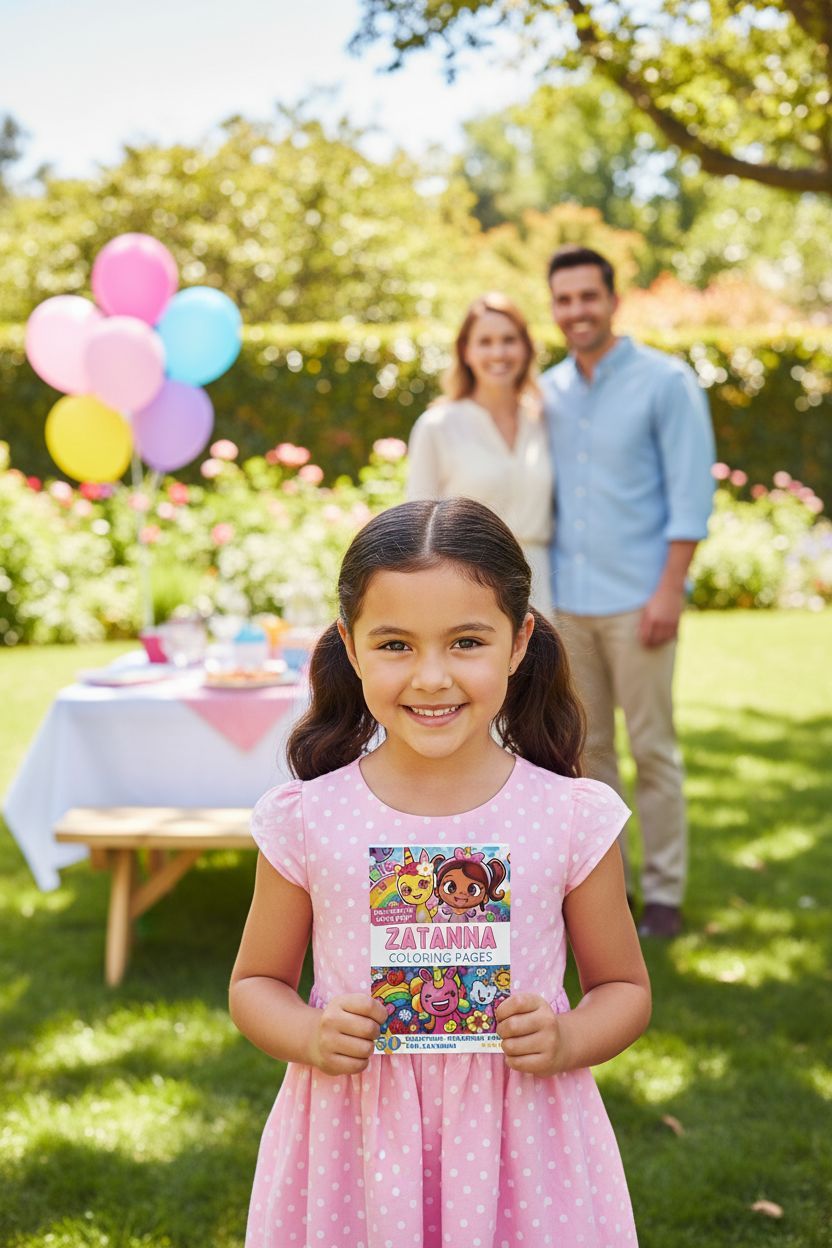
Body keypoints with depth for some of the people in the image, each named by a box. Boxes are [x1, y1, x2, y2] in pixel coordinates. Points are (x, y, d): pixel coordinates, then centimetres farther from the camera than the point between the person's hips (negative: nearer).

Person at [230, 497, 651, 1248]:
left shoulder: (573, 819, -8)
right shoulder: (307, 820, -7)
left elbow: (624, 987, 4)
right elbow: (256, 982, 6)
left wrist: (566, 1041, -15)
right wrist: (310, 1037, -14)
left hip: (520, 1142, 0)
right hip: (356, 1146, 0)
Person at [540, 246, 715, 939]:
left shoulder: (667, 382, -5)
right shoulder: (548, 390, 10)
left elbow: (691, 493, -8)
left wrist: (669, 590, -14)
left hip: (636, 601, -5)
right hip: (567, 599, 5)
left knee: (652, 747, 1)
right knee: (586, 746, 10)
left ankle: (664, 893, 10)